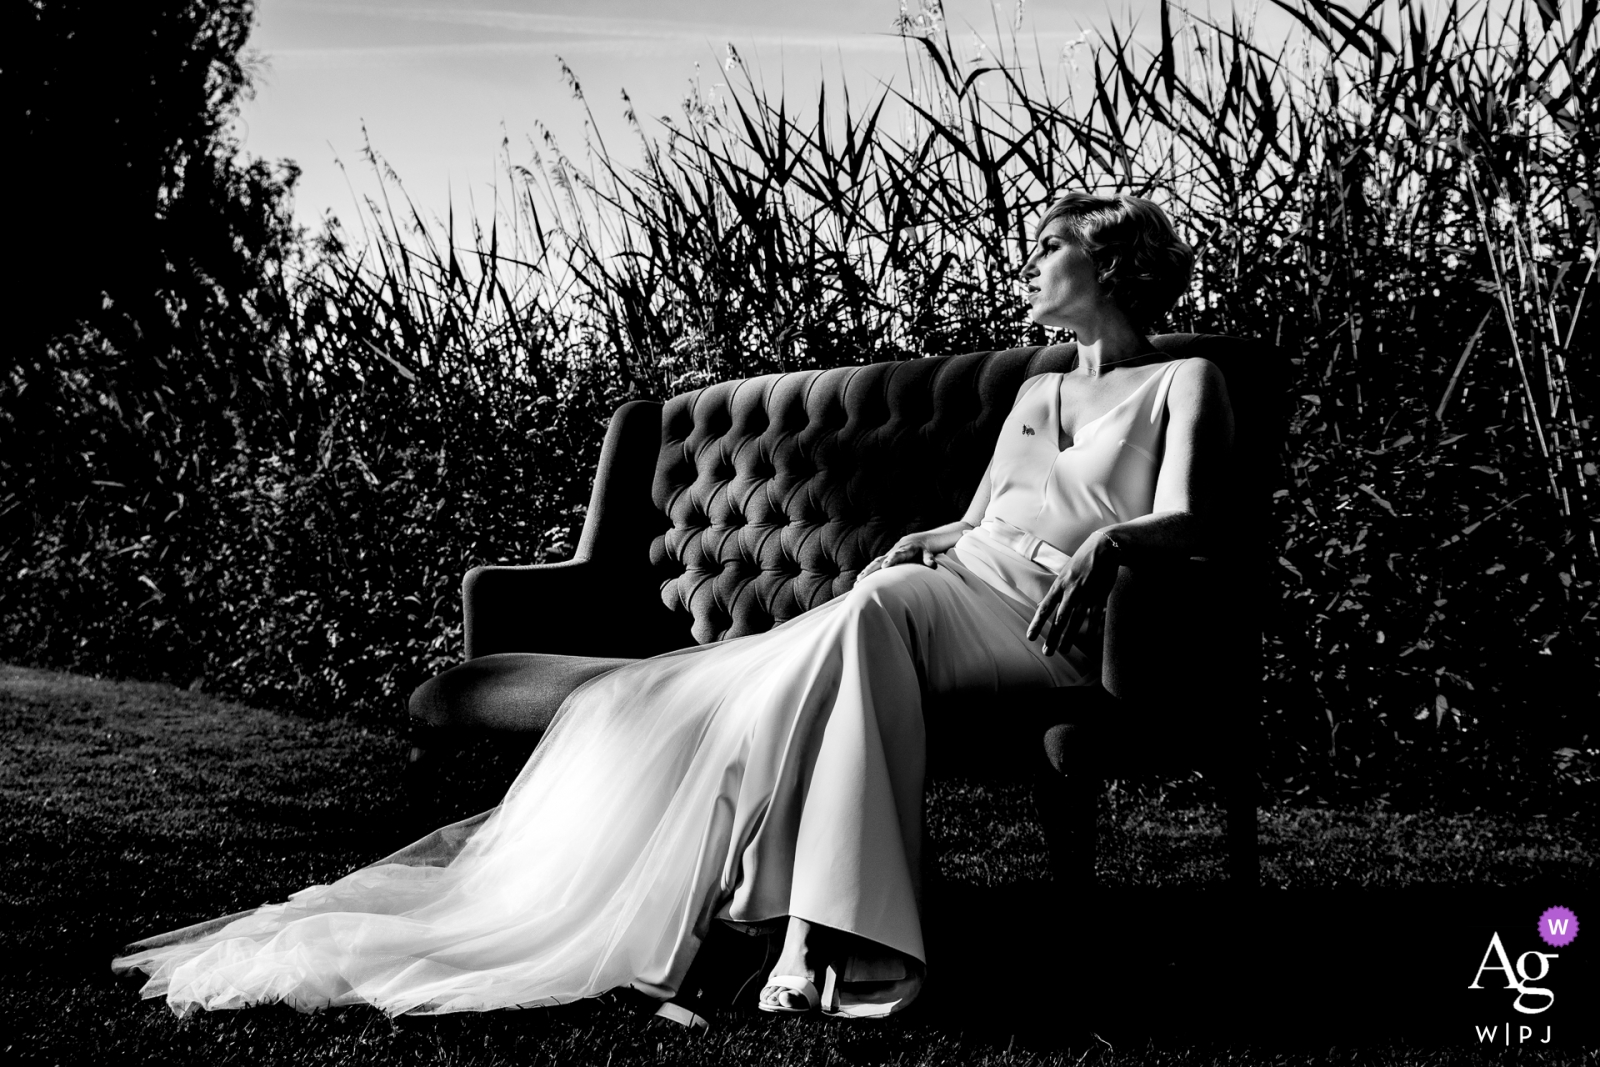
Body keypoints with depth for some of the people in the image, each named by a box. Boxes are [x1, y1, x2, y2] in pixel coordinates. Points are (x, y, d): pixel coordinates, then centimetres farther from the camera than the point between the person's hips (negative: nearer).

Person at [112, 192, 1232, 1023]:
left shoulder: (1185, 383, 12)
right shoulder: (1037, 392, 33)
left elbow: (1183, 519, -5)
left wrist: (1106, 541, -27)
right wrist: (926, 540, 3)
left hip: (1042, 617, -7)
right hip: (959, 579, 7)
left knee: (875, 611, -41)